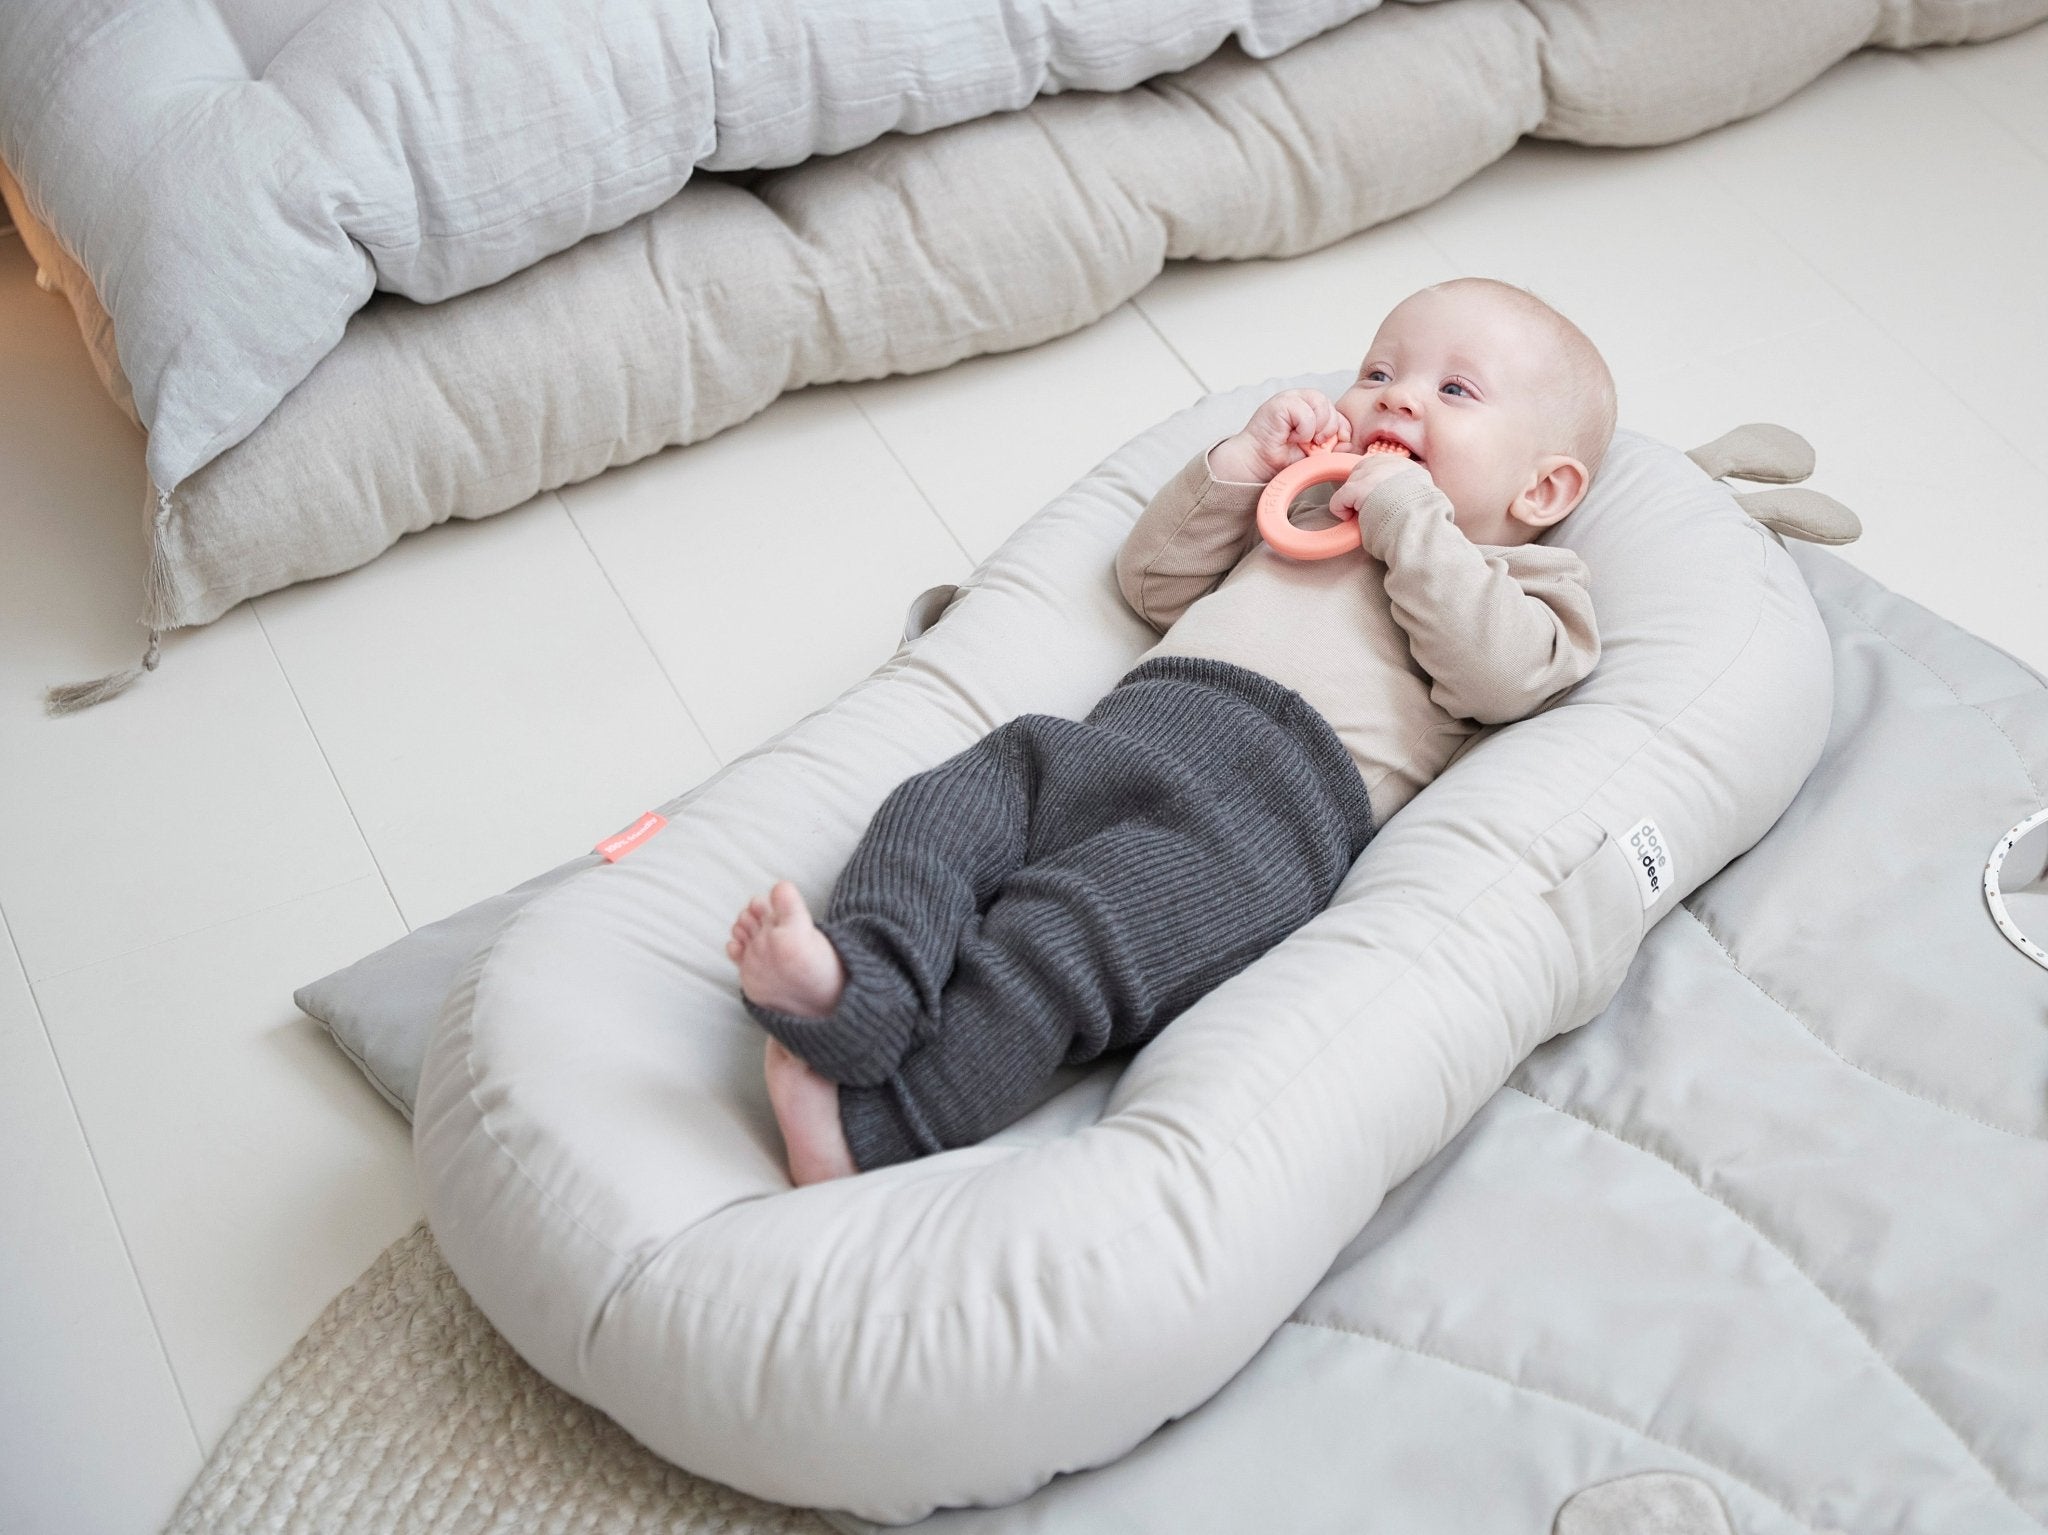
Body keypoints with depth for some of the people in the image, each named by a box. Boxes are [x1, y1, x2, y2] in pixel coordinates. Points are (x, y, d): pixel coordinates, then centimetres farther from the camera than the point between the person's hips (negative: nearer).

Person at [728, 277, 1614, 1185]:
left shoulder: (1526, 581, 22)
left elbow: (1498, 675, -1)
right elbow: (1151, 583, 34)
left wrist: (1412, 519, 4)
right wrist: (1237, 468, 22)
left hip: (1279, 789, -7)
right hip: (1125, 726, 7)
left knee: (1056, 946, -30)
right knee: (939, 813, -21)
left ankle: (865, 1128, -39)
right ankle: (858, 980, -42)